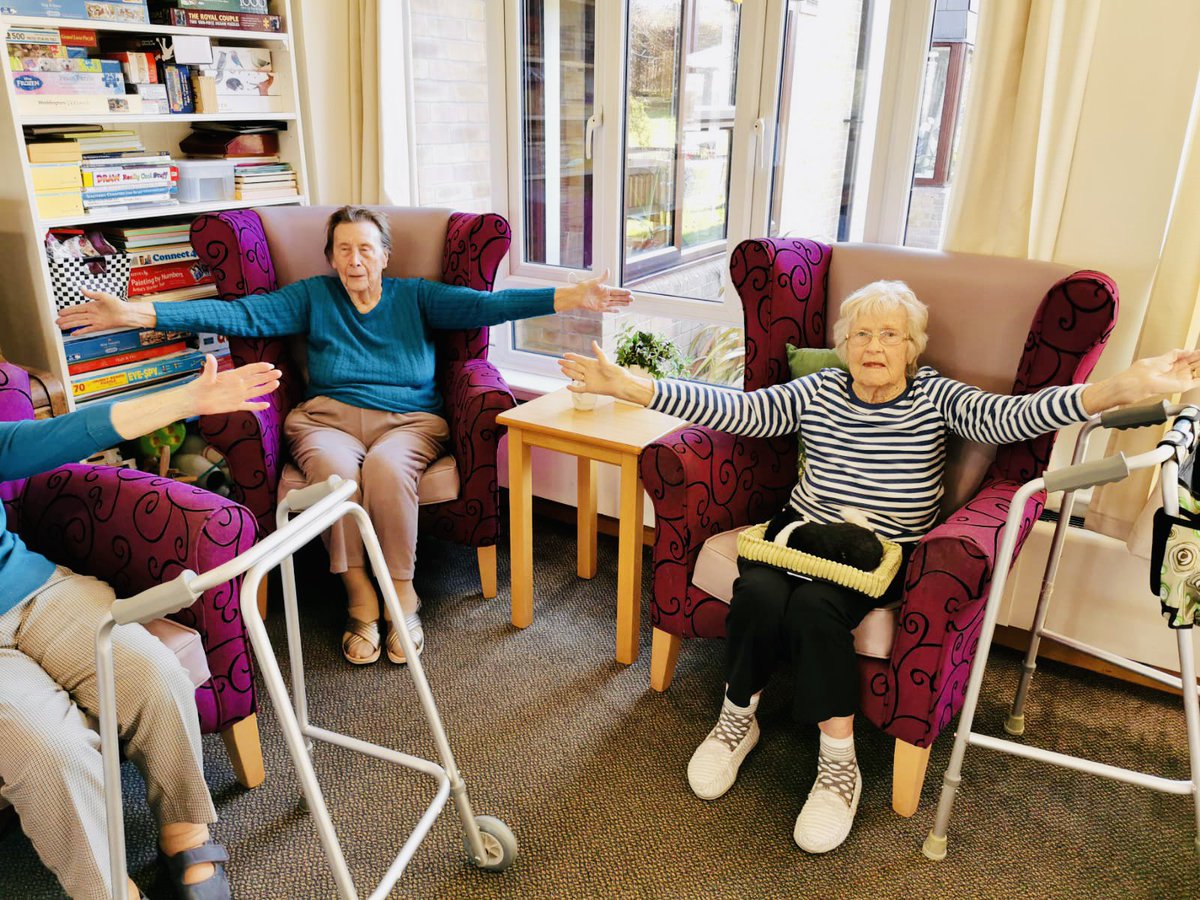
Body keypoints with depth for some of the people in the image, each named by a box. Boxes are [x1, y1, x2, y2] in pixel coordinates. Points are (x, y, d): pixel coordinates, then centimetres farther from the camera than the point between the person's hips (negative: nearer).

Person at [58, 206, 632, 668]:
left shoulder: (415, 297, 13)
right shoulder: (313, 298, 14)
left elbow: (486, 305, 0)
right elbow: (240, 314, 3)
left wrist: (570, 298, -13)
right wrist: (137, 314, -8)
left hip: (407, 420, 0)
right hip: (328, 419, 1)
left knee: (386, 467, -35)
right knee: (336, 469, -35)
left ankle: (402, 596, -17)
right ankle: (361, 601, -20)